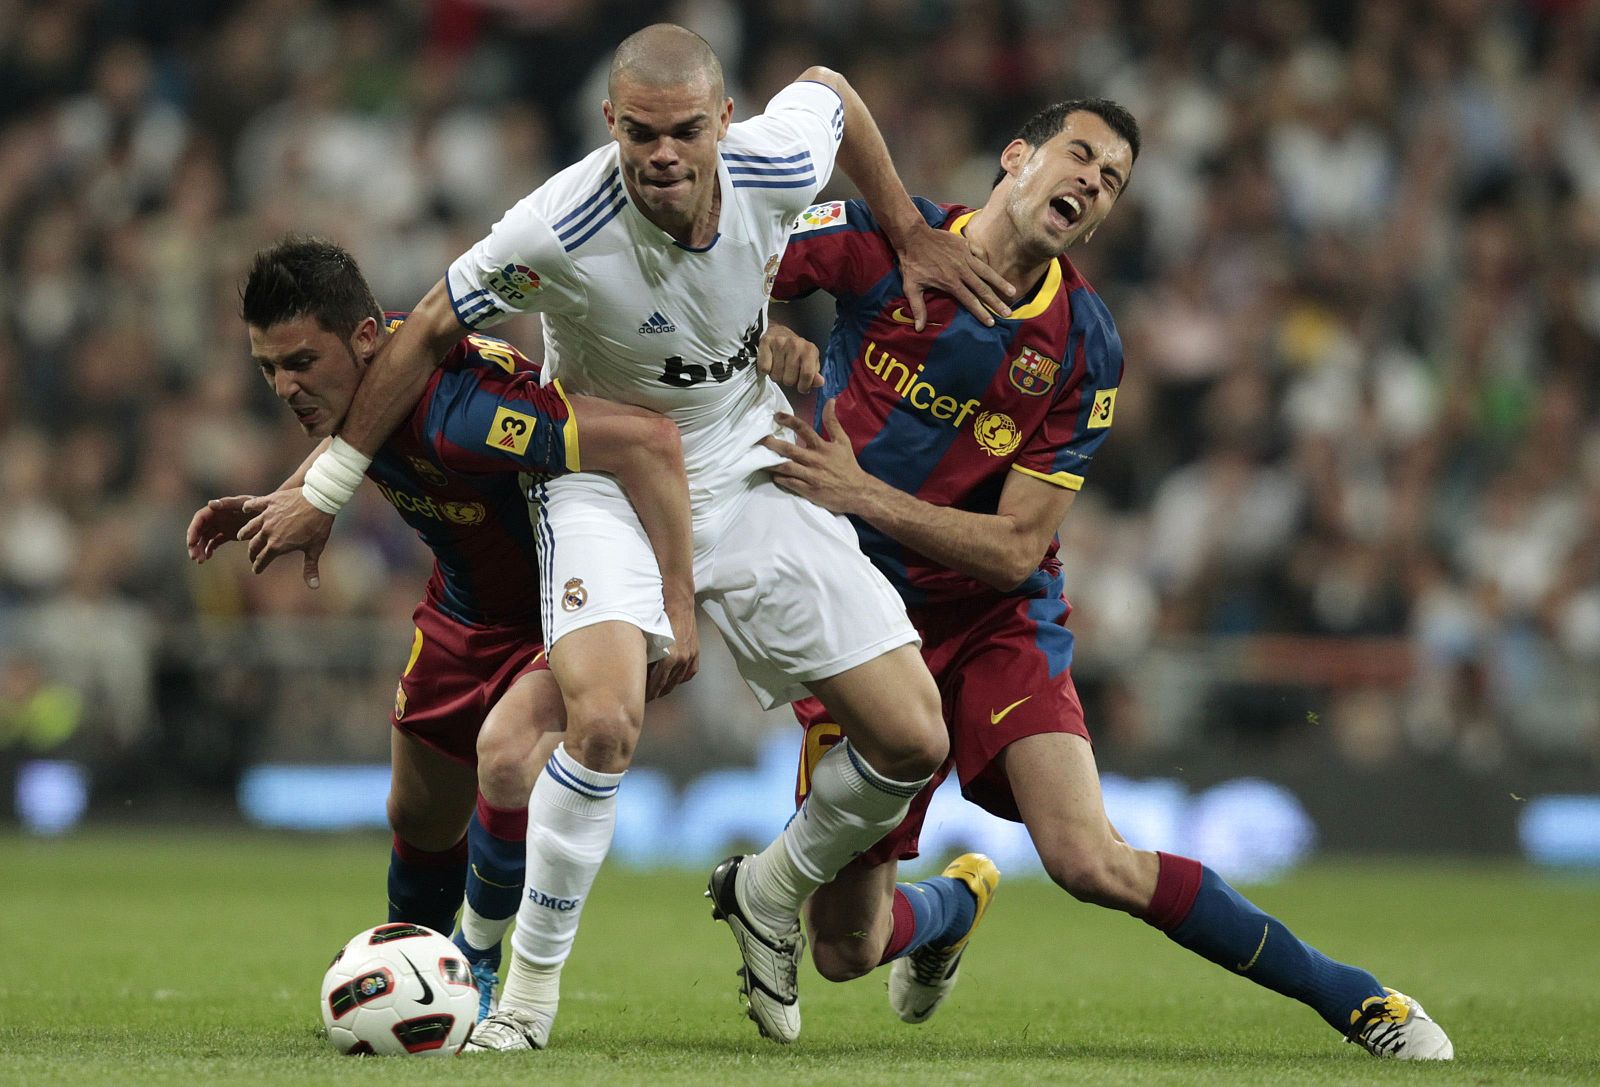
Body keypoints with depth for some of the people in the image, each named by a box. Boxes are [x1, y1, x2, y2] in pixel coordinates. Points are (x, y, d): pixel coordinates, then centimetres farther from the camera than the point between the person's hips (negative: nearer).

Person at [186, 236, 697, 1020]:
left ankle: (475, 963, -9)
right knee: (420, 816, 16)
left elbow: (649, 441, -41)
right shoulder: (350, 384, -12)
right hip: (466, 608, 8)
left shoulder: (455, 411, -39)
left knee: (506, 755, -32)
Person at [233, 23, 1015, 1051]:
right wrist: (324, 491, -8)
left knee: (913, 743, -3)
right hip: (603, 479, -4)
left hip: (751, 470, 4)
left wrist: (910, 231, 10)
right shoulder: (561, 232, -30)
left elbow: (829, 88, 6)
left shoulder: (778, 165, -20)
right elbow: (429, 331, -14)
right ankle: (529, 994, -12)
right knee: (604, 719, -31)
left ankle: (771, 892, 28)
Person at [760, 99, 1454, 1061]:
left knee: (1093, 863, -25)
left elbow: (1015, 547, -12)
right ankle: (955, 904, 40)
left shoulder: (1085, 348, -8)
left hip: (999, 619, -1)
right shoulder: (883, 239, -9)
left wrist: (860, 493, -23)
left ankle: (1355, 999, -8)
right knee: (846, 951, 1)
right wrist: (770, 345, -22)